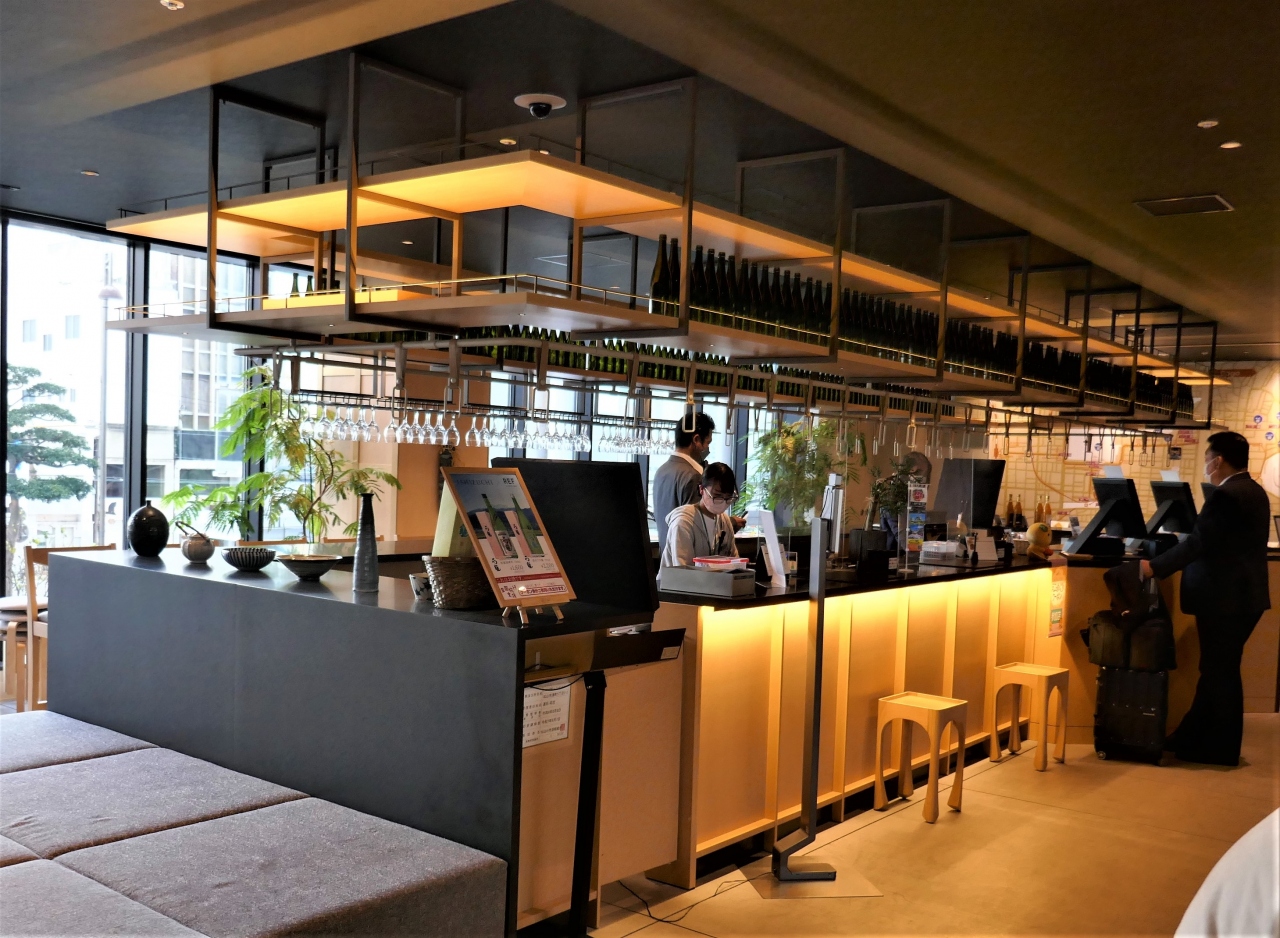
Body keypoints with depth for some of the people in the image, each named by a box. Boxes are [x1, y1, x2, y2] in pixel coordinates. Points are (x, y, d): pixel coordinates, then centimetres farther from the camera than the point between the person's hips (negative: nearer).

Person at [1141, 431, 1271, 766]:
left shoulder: (1225, 495, -20)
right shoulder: (1254, 492, 12)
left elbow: (1197, 543, -24)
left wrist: (1155, 567, -17)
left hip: (1224, 599, -10)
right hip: (1243, 595, 10)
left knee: (1220, 673, 1)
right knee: (1217, 669, 15)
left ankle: (1220, 750, 11)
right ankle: (1192, 738, 24)